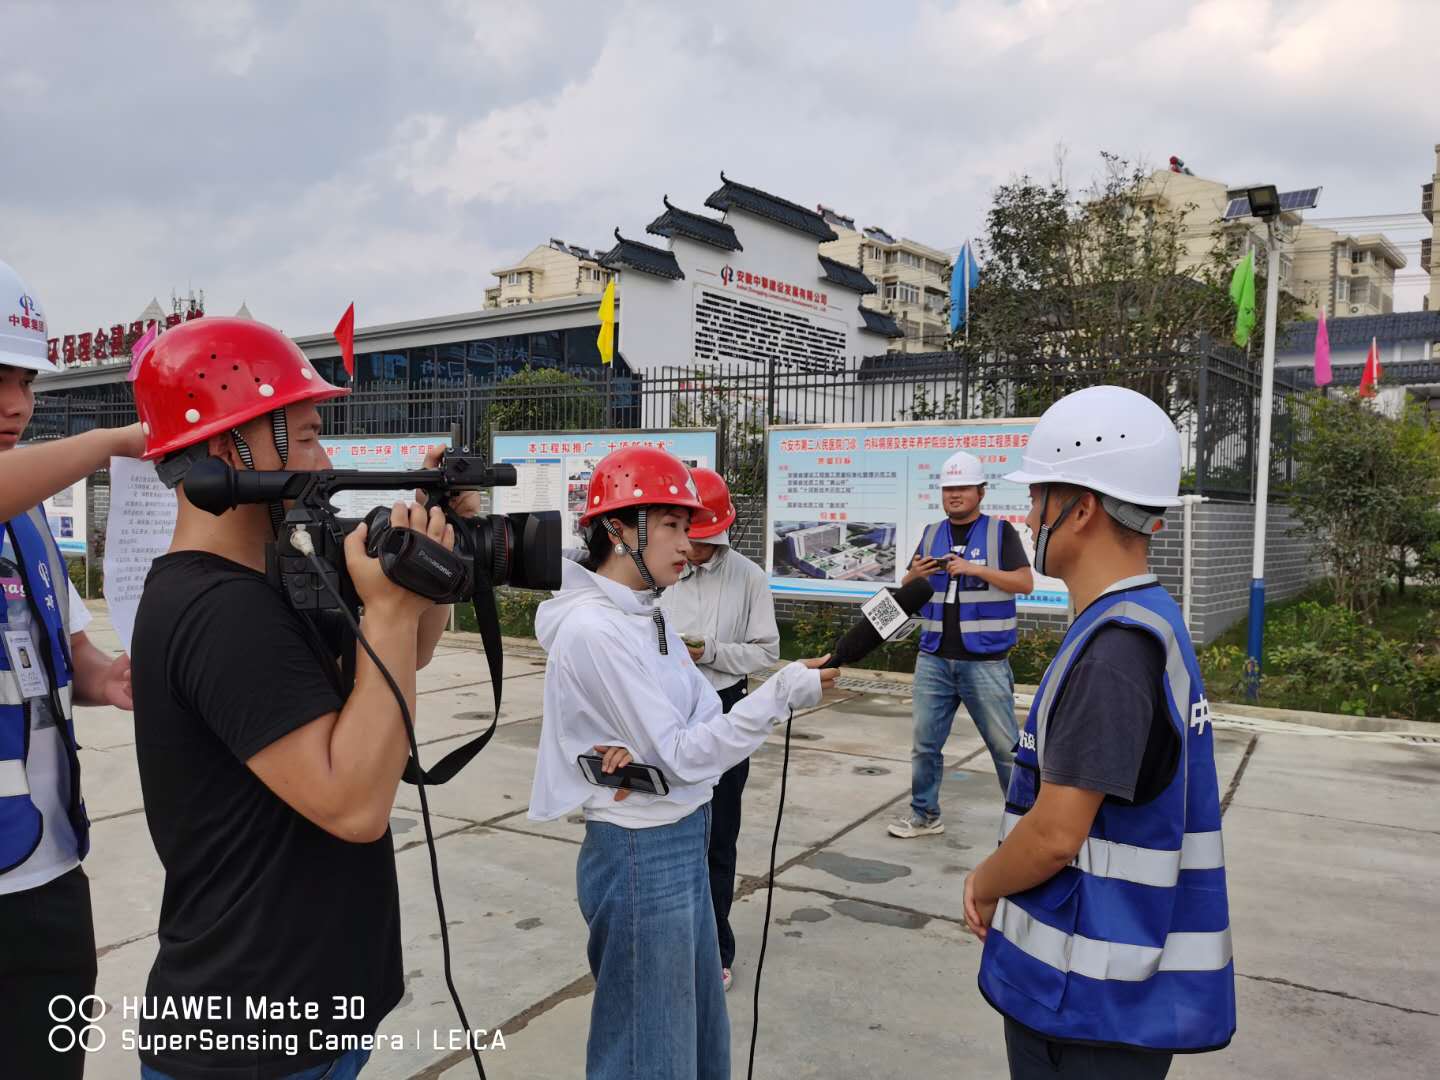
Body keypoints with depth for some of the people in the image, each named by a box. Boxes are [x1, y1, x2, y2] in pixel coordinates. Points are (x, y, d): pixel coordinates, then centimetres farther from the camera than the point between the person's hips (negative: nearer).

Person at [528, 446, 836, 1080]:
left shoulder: (644, 613, 7)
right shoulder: (594, 628, -22)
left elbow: (706, 712, 2)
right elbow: (681, 755, -22)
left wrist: (648, 744, -18)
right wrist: (781, 694, -22)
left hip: (682, 841, 9)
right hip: (641, 853, -9)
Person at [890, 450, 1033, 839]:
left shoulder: (1000, 531, 0)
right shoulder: (931, 534, 12)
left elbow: (1025, 582, -9)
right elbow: (906, 591, 16)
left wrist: (975, 569, -19)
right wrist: (916, 575, -7)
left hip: (985, 660, -4)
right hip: (934, 659, 4)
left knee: (1005, 745, 3)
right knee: (926, 742, 10)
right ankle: (924, 814, 23)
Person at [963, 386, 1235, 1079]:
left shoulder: (1116, 645, -24)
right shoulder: (1145, 621, 6)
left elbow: (1055, 835, -24)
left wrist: (985, 885, -5)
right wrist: (996, 876, 5)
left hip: (1094, 1000, -8)